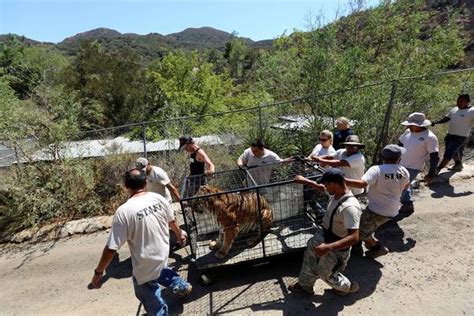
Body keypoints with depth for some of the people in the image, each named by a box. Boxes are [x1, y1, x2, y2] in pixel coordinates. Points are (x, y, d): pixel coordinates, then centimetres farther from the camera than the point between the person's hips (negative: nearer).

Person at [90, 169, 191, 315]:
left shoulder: (123, 211, -26)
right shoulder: (159, 198, -11)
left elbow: (111, 248, -21)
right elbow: (172, 222, 4)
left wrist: (98, 272, -5)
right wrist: (180, 234, 24)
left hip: (145, 265, -5)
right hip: (162, 254, 5)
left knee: (146, 292, 22)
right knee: (157, 268, 36)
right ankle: (181, 285, 43)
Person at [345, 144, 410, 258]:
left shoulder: (376, 170, -23)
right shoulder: (404, 171, -4)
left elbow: (362, 184, -39)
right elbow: (406, 186, 18)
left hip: (376, 210, -7)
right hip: (392, 212, 7)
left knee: (360, 232, 13)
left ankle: (378, 247, 22)